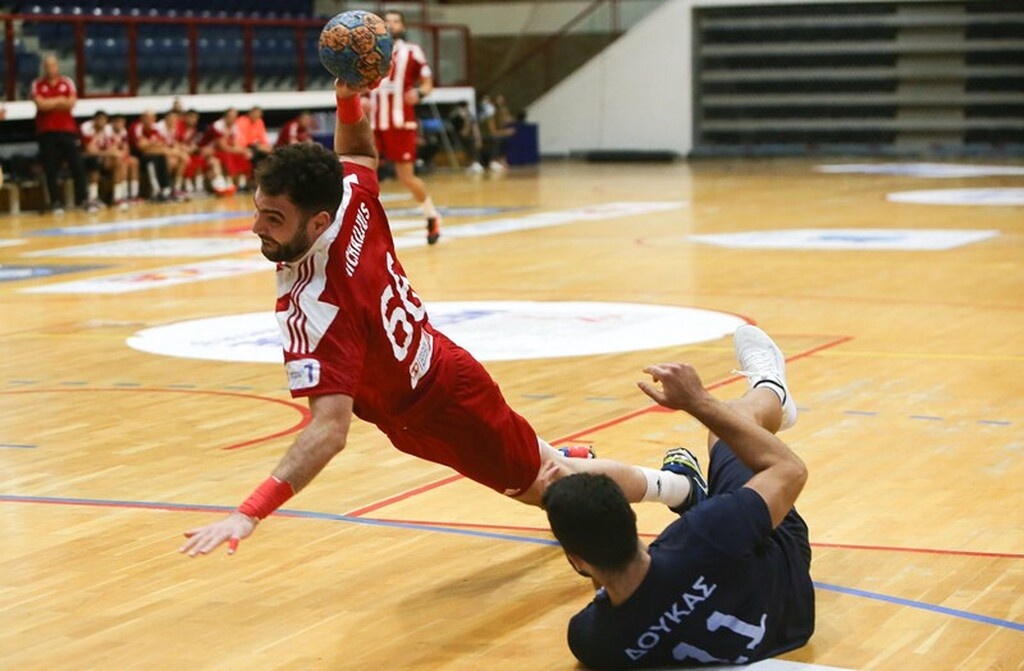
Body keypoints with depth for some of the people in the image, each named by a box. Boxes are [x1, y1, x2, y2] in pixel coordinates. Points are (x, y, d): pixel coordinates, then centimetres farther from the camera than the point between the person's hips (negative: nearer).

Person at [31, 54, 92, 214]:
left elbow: (71, 103, -7)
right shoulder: (37, 85, 2)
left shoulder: (67, 82, 6)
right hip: (46, 131, -1)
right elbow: (41, 104, -14)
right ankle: (56, 202, 6)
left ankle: (82, 199, 2)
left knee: (77, 165, -3)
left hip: (67, 129, 1)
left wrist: (50, 103, -10)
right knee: (50, 169, -1)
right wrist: (60, 100, -8)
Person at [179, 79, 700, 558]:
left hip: (430, 413, -6)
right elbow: (359, 155, 4)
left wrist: (249, 513, -55)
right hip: (440, 366, 6)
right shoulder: (353, 198, -20)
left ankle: (676, 485, 38)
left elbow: (330, 429, -47)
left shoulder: (311, 309, -40)